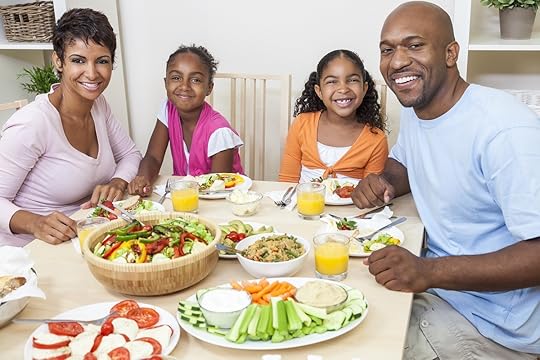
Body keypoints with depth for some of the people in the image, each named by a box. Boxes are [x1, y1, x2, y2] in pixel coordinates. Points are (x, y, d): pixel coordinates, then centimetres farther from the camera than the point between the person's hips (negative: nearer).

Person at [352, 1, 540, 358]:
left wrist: (429, 272, -33)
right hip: (433, 280, 8)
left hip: (492, 325, -7)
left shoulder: (505, 129, -26)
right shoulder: (415, 110, 2)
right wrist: (384, 183, -3)